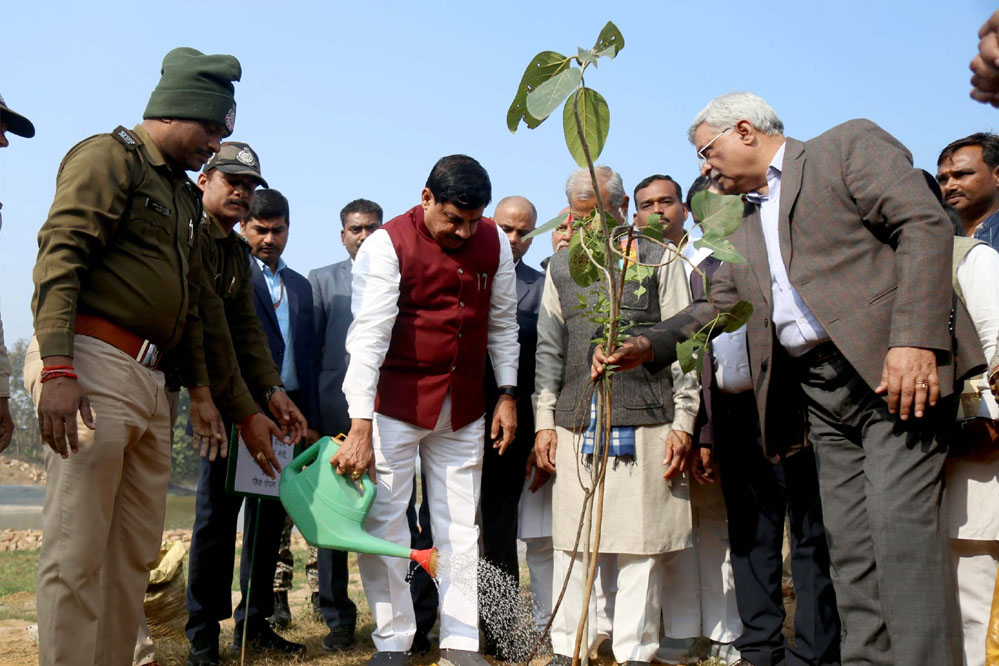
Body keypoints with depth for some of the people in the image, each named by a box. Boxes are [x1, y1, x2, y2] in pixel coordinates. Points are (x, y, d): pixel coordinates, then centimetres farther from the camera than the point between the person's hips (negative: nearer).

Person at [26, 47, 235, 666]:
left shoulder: (184, 195, 25)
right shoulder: (110, 156, -1)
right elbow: (60, 255, -14)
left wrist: (201, 391, 25)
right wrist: (57, 369, -25)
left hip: (149, 379, 9)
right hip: (93, 363, -9)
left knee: (136, 553, 9)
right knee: (77, 552, -9)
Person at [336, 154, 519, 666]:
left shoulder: (494, 243, 2)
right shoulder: (388, 245, -13)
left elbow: (502, 324, 12)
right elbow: (369, 336, -19)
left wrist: (507, 394, 5)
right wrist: (360, 427, -25)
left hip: (463, 408, 4)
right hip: (396, 402, -4)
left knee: (459, 528, 6)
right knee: (383, 522, -1)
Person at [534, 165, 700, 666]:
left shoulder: (660, 259, 6)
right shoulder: (561, 266, 16)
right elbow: (549, 348, 17)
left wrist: (683, 423, -3)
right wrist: (544, 421, 9)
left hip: (643, 426, -3)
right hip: (575, 427, 3)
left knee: (639, 548, -1)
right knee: (572, 544, 5)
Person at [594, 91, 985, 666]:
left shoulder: (849, 145, 4)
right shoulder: (746, 230, 25)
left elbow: (925, 226, -8)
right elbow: (715, 307, 26)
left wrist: (915, 339, -19)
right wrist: (648, 346, 8)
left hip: (893, 368, -7)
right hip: (821, 394, 7)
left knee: (901, 525, -13)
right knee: (850, 544, 4)